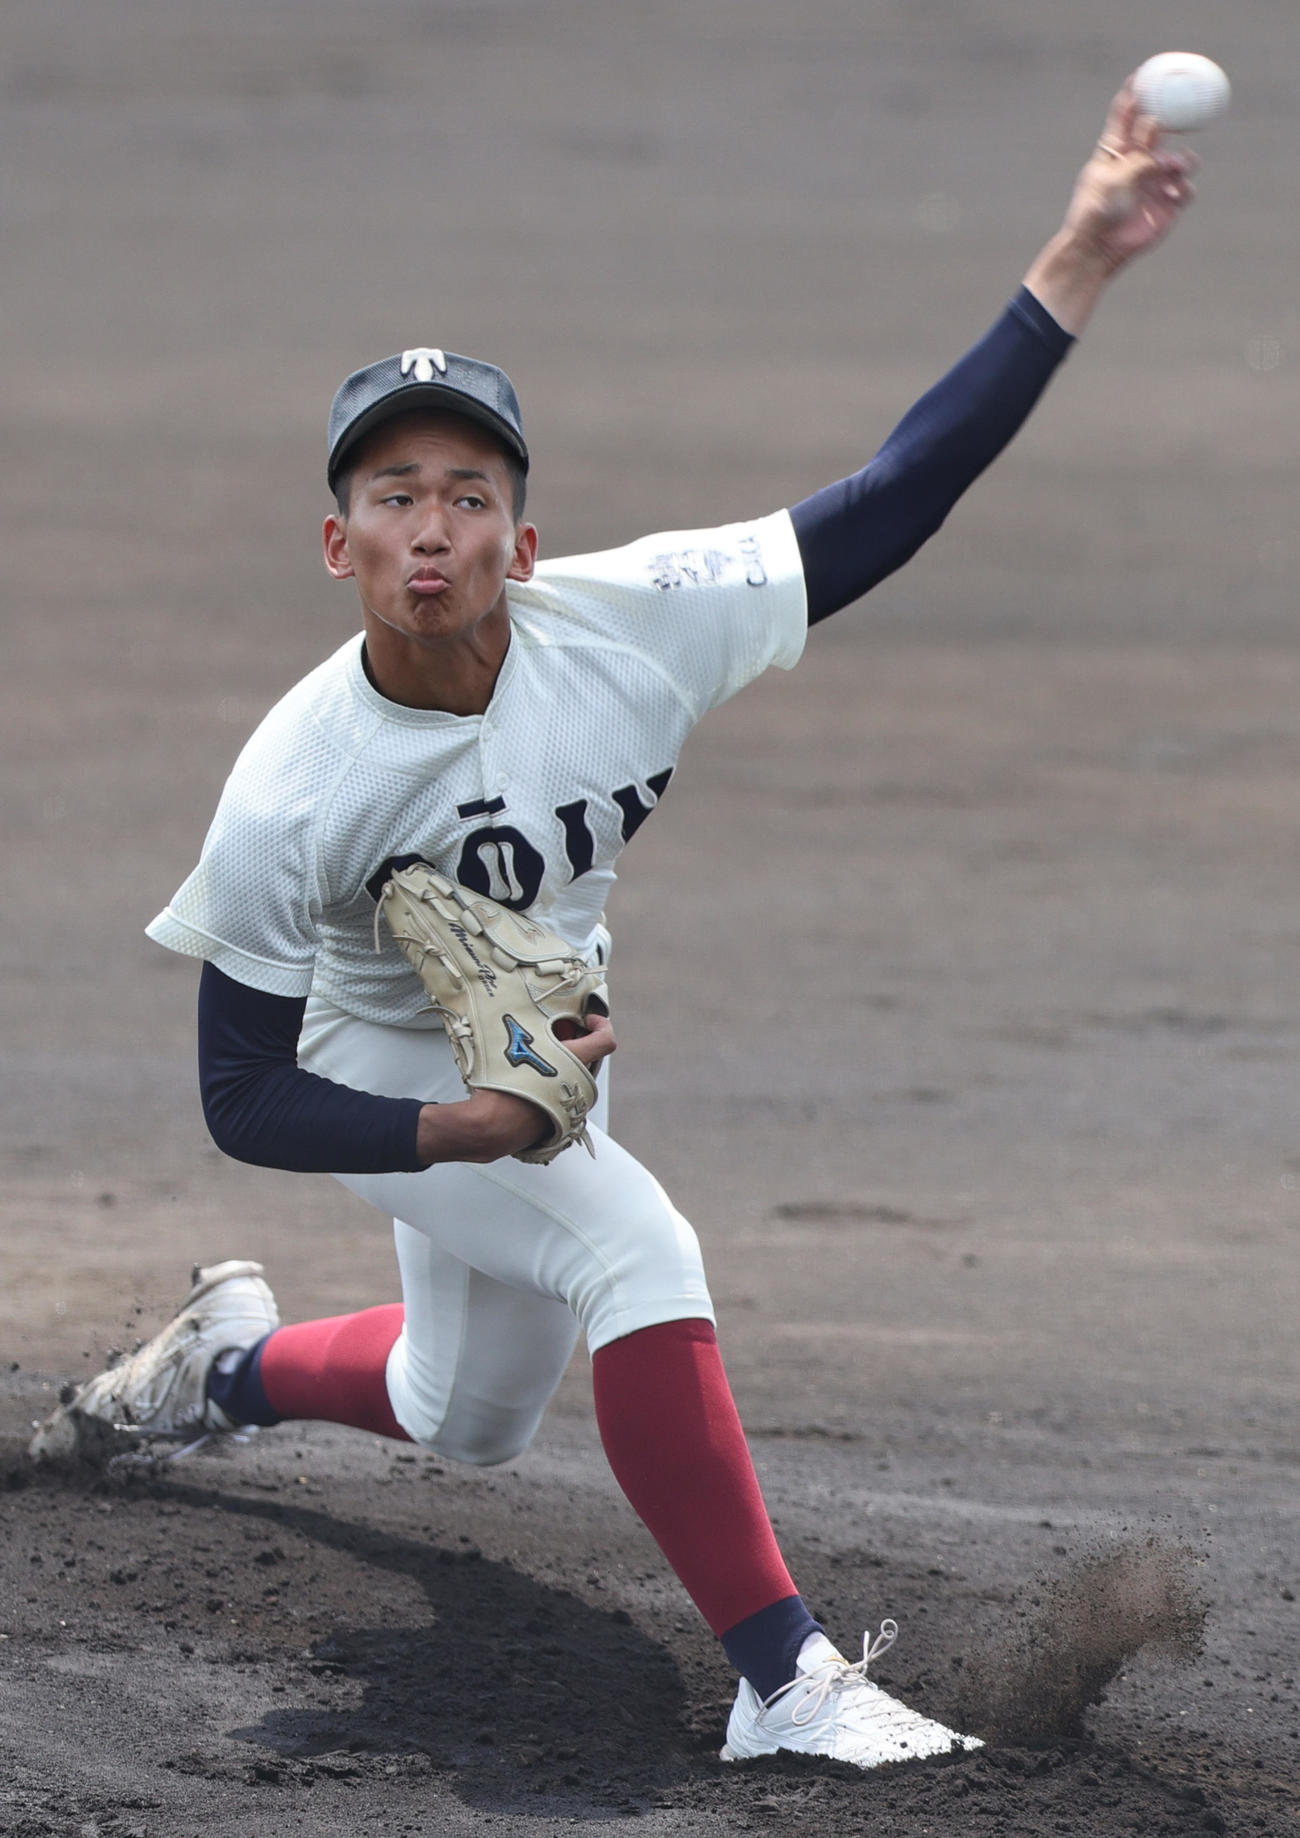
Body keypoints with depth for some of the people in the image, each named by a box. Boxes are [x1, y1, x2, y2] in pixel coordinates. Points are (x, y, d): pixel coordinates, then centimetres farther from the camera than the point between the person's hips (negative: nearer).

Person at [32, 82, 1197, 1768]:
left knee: (471, 1421, 23)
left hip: (541, 1050, 5)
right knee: (639, 1254, -30)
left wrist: (1080, 267, -36)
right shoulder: (290, 791, -31)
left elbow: (894, 504, -27)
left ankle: (234, 1363, 53)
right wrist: (470, 1128, -41)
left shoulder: (627, 627, -26)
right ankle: (785, 1681, -26)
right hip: (387, 1082, -5)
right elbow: (244, 1100, -24)